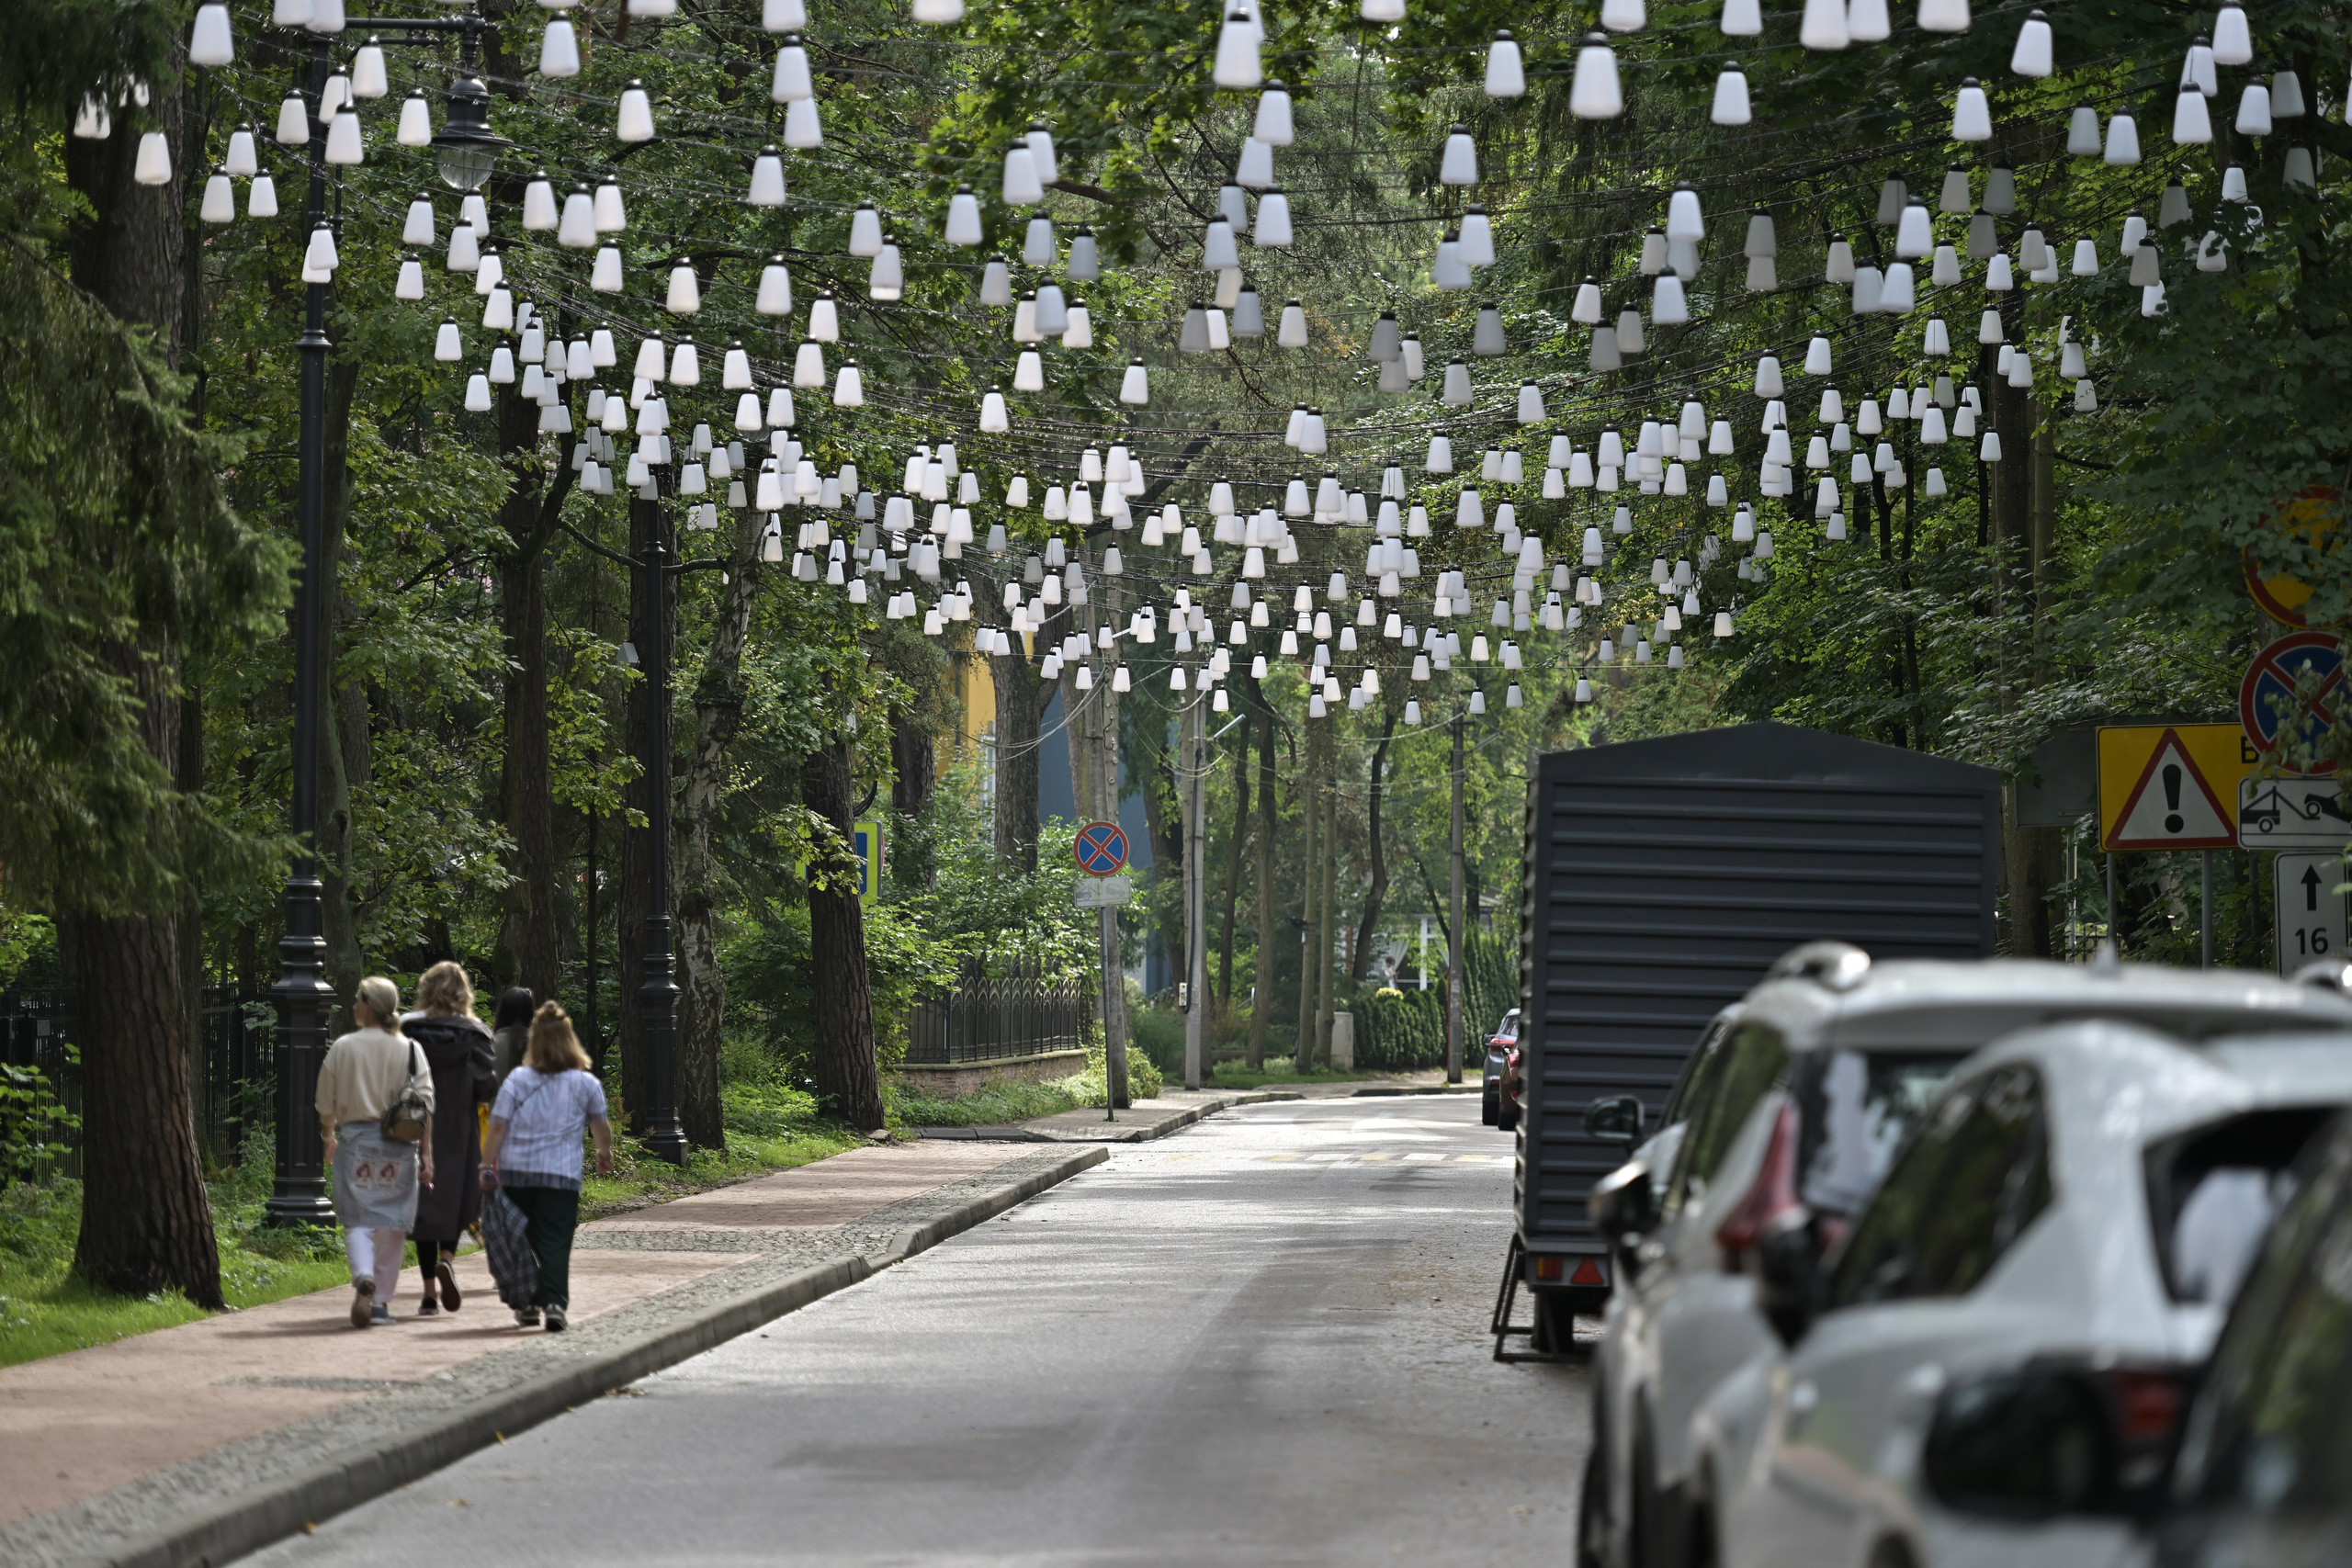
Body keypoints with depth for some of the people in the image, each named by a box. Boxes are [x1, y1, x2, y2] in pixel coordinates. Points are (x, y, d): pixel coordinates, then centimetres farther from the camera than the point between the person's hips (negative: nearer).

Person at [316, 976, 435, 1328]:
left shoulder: (342, 1049, -2)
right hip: (399, 1144, 1)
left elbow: (326, 1104, 5)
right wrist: (426, 1151, 0)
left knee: (357, 1220, 1)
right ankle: (381, 1300, 13)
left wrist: (329, 1137, 23)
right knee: (391, 1224, 10)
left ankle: (363, 1277, -27)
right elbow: (425, 1103, -4)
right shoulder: (410, 1050, 1)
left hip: (355, 1139, -1)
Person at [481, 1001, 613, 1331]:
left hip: (514, 1171, 1)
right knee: (554, 1242, -4)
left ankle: (527, 1304, 20)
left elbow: (497, 1127, -4)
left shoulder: (517, 1079, 1)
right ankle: (554, 1303, -20)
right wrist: (604, 1154, 34)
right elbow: (601, 1126, 15)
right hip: (561, 1174, -1)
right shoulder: (586, 1084, 2)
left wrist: (487, 1167, 0)